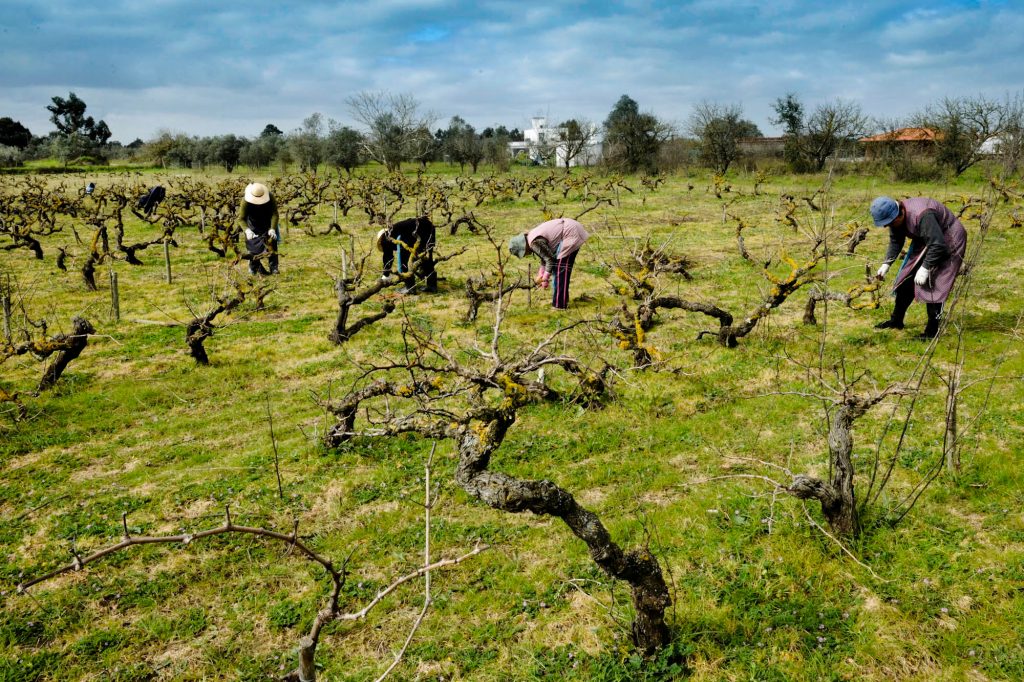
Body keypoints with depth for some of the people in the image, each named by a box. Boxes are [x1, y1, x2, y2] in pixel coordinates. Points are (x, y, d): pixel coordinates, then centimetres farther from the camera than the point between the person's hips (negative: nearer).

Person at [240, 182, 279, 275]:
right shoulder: (246, 202, -28)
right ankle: (253, 269, 12)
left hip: (268, 225, 1)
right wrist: (247, 230, -40)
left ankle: (274, 268, -1)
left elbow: (275, 214, -22)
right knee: (253, 247, -3)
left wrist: (272, 229, -34)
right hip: (253, 226, -1)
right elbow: (241, 218, -23)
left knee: (271, 244, -6)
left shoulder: (270, 198, -26)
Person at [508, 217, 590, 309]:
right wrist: (540, 275, 21)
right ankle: (563, 299, 27)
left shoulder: (535, 242, -20)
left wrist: (545, 279, -7)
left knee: (560, 268, -8)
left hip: (570, 234, -10)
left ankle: (559, 304, -6)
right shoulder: (532, 237, 10)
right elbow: (545, 255, 21)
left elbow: (550, 259, -16)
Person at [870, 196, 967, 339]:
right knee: (907, 278, 7)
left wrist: (925, 268, -31)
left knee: (932, 283, -15)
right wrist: (886, 263, -5)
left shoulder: (921, 216, -36)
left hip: (948, 241, -9)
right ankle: (896, 320, 21)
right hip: (926, 241, 9)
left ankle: (932, 331, -8)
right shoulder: (896, 216, -8)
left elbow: (938, 244, -33)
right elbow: (895, 241, 5)